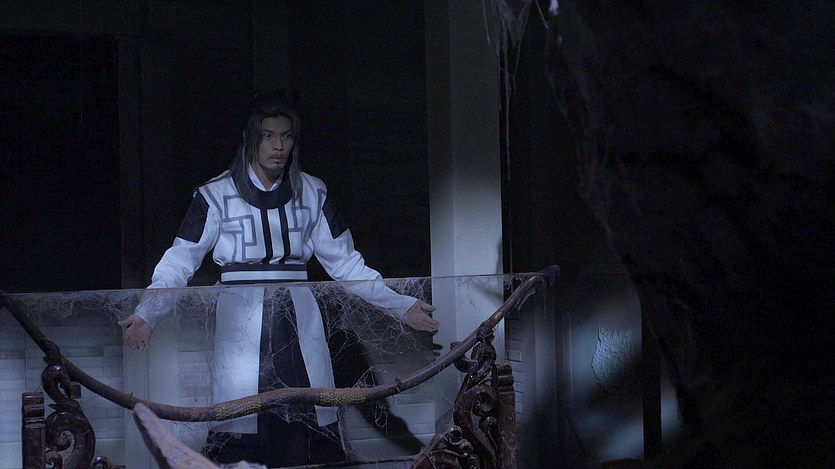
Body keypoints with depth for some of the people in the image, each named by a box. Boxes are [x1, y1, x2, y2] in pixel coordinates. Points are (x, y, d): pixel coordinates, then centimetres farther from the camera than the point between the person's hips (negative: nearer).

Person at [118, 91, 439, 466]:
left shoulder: (311, 194, 11)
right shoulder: (217, 195, 2)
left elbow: (344, 262, 15)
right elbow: (179, 262, -2)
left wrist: (400, 305, 9)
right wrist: (147, 313, -17)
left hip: (298, 319, 3)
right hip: (240, 319, -2)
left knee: (311, 434, -5)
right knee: (242, 434, -10)